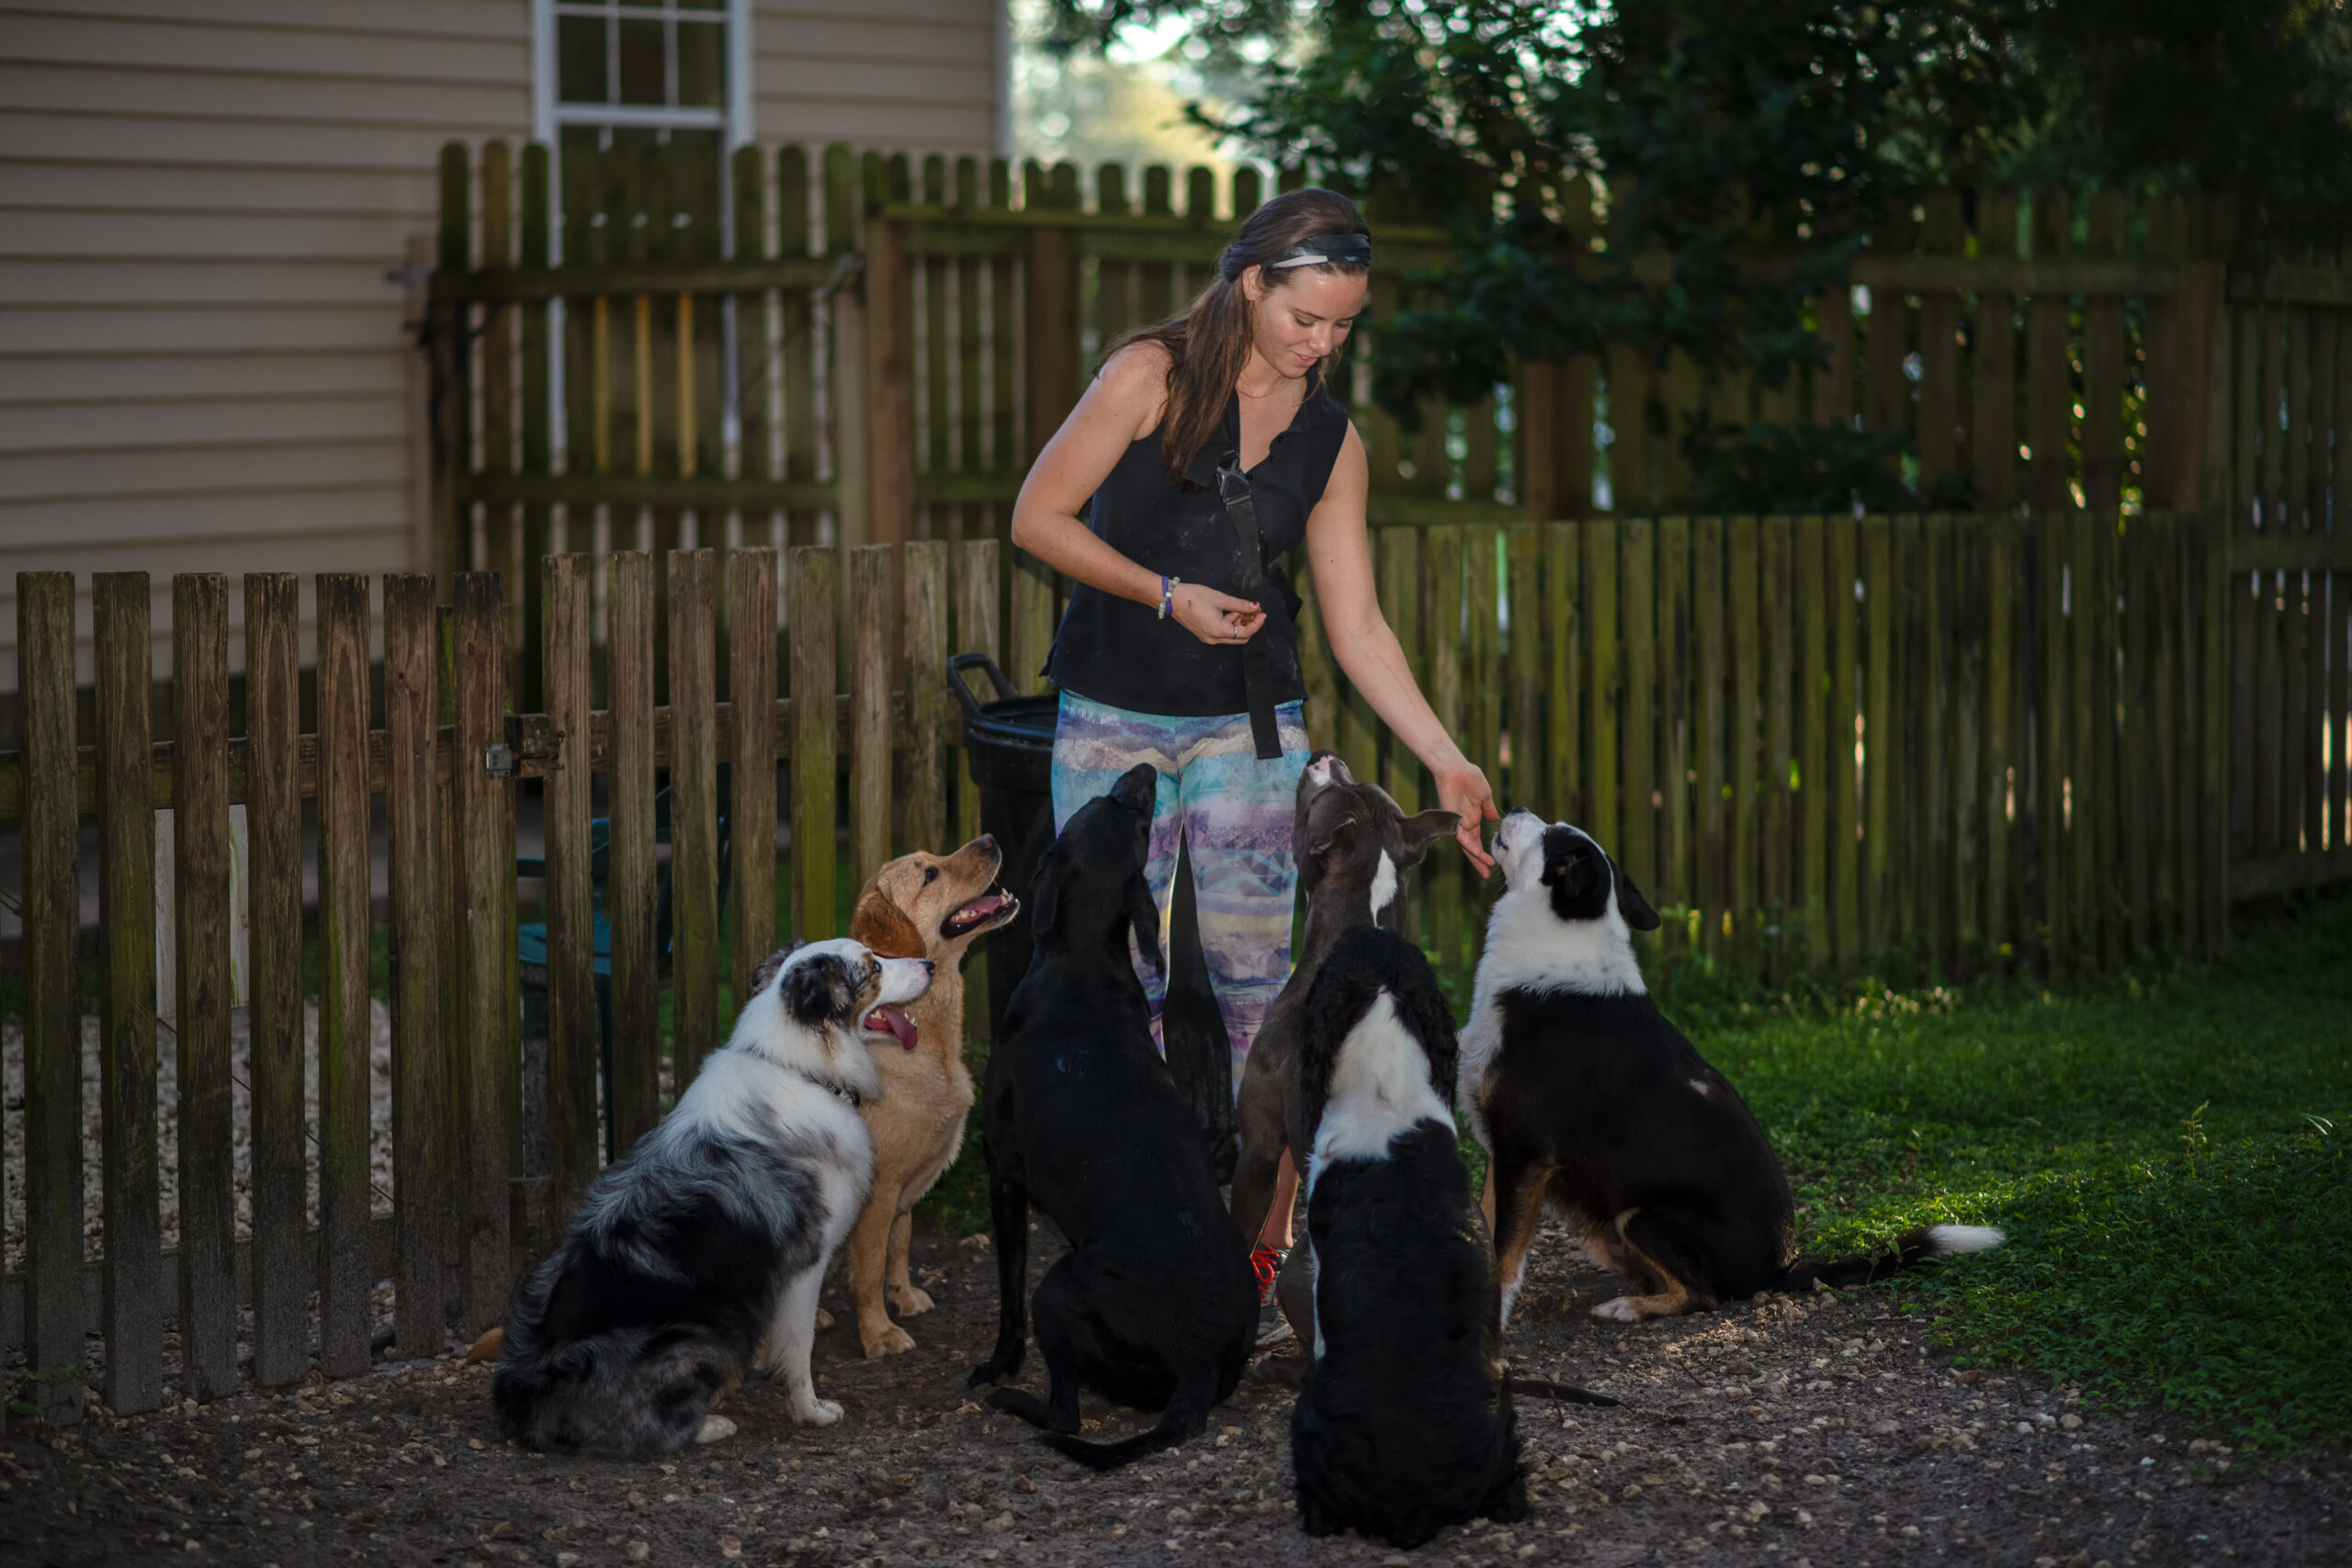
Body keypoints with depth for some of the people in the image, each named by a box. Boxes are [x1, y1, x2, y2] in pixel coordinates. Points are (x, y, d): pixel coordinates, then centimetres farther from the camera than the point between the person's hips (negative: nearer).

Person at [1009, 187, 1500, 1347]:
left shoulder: (1330, 442, 3)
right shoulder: (1153, 374, -7)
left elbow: (1357, 627, 4)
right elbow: (1039, 519, -6)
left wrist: (1447, 762, -2)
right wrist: (1169, 594, -15)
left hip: (1248, 727, 2)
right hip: (1112, 719, -2)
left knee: (1254, 987, -4)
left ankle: (1257, 1261, 1)